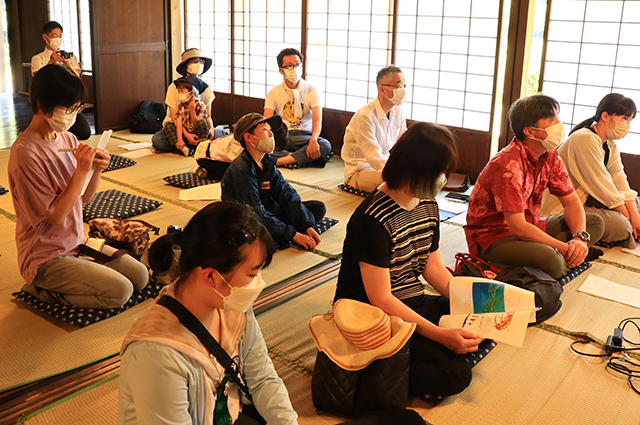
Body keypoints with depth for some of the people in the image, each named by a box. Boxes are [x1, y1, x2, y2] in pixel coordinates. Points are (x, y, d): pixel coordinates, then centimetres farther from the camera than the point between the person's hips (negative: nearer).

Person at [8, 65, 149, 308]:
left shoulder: (68, 139, 2)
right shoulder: (25, 153, -22)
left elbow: (84, 198, 8)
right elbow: (55, 216, -21)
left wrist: (96, 171, -11)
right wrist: (81, 170, -25)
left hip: (77, 243, 8)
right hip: (46, 258, -8)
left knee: (141, 277, 3)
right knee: (119, 291, -18)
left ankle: (49, 287, 12)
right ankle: (42, 291, 2)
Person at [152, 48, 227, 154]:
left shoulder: (206, 89, -2)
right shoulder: (174, 87, -12)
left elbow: (208, 116, 5)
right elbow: (175, 118, -14)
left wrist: (211, 128, -19)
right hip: (176, 127, -3)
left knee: (221, 135, -24)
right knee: (157, 140, -33)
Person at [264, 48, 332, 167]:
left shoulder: (312, 91, 3)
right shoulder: (273, 93, 7)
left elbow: (317, 120, -11)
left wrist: (313, 140, -34)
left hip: (304, 136, 0)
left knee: (325, 145, -33)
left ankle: (277, 161, -38)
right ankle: (303, 158, -31)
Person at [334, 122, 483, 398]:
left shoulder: (428, 205, 3)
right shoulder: (374, 219, -24)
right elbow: (380, 299, -24)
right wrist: (441, 336, -28)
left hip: (415, 304, 9)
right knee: (455, 375, -19)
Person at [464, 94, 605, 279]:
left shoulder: (550, 156, 1)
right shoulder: (508, 165, -26)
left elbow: (571, 201, 6)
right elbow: (517, 228, -30)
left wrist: (580, 237, -13)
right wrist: (565, 248, -24)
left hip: (529, 226, 9)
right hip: (492, 236, -9)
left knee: (594, 222, 5)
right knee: (550, 259, -36)